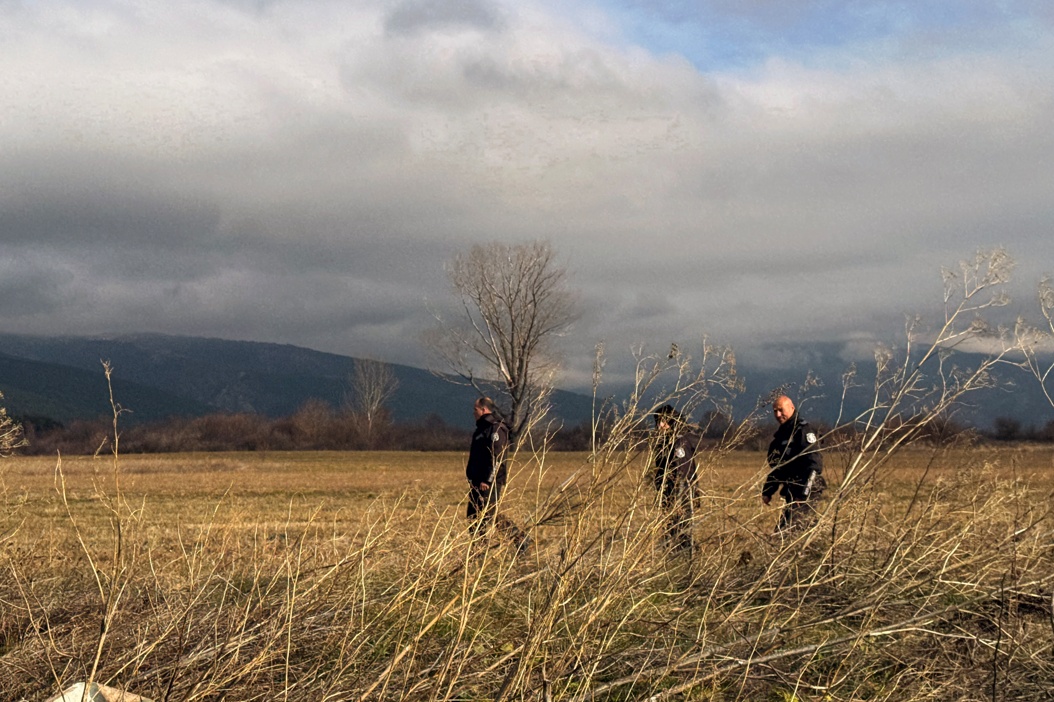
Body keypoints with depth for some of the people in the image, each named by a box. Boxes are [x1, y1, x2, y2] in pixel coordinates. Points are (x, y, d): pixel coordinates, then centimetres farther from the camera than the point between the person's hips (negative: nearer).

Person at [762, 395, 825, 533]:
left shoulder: (802, 430, -9)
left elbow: (815, 464, -17)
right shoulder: (780, 434, 19)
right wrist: (767, 491, 16)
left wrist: (803, 494, -22)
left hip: (805, 493, -9)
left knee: (784, 533, -19)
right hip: (791, 493, 9)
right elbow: (776, 467, 27)